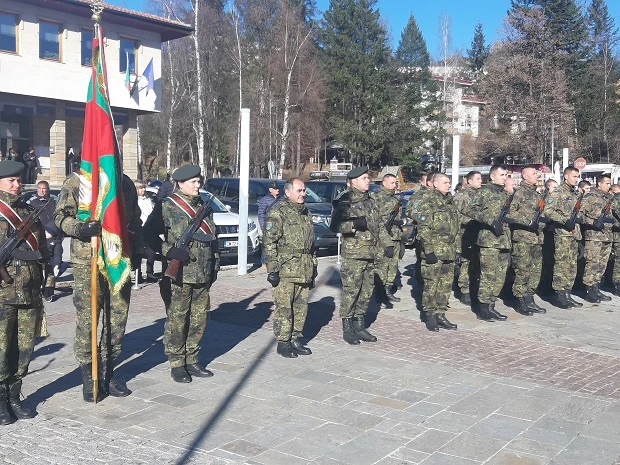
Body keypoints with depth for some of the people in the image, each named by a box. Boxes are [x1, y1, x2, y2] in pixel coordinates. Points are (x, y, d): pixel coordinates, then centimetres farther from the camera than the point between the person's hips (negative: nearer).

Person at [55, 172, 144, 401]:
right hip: (87, 260, -4)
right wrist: (79, 228, -22)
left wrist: (137, 249, 14)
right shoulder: (75, 182, 0)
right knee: (86, 319, -1)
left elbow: (134, 218, 21)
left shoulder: (125, 182, 14)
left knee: (117, 317, 7)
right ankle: (88, 376, 12)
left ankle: (107, 372, 20)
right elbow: (60, 215, -2)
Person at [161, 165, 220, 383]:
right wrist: (170, 252, -22)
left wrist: (215, 264, 17)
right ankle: (176, 364, 10)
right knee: (177, 319, 0)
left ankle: (192, 360, 22)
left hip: (203, 275, 7)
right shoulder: (167, 207, -6)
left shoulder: (203, 206, 16)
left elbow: (212, 238, 22)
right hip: (180, 274, -7)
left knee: (199, 318, 11)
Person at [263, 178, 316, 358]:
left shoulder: (306, 213, 16)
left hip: (304, 271, 7)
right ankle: (283, 343, 9)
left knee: (301, 306, 12)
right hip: (286, 270, -7)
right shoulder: (277, 213, -9)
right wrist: (272, 270, -17)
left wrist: (313, 267, 20)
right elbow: (269, 243, -13)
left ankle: (295, 339, 23)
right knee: (284, 308, -1)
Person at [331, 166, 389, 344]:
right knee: (350, 292, -3)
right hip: (353, 255, -7)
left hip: (370, 255, 8)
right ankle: (347, 329, 7)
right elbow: (334, 226, -16)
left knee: (366, 292, 12)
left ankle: (360, 326, 23)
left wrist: (387, 244, 15)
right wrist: (354, 224, -27)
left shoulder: (370, 202, 16)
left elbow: (379, 226, 23)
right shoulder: (345, 202, -8)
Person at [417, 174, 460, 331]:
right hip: (434, 252, -8)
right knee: (431, 284, -2)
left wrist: (454, 247, 19)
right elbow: (423, 228, -15)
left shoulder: (449, 201, 17)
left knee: (446, 285, 10)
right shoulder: (429, 202, -8)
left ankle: (440, 315, 18)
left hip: (449, 251, 8)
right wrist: (428, 250, -19)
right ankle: (430, 316, 7)